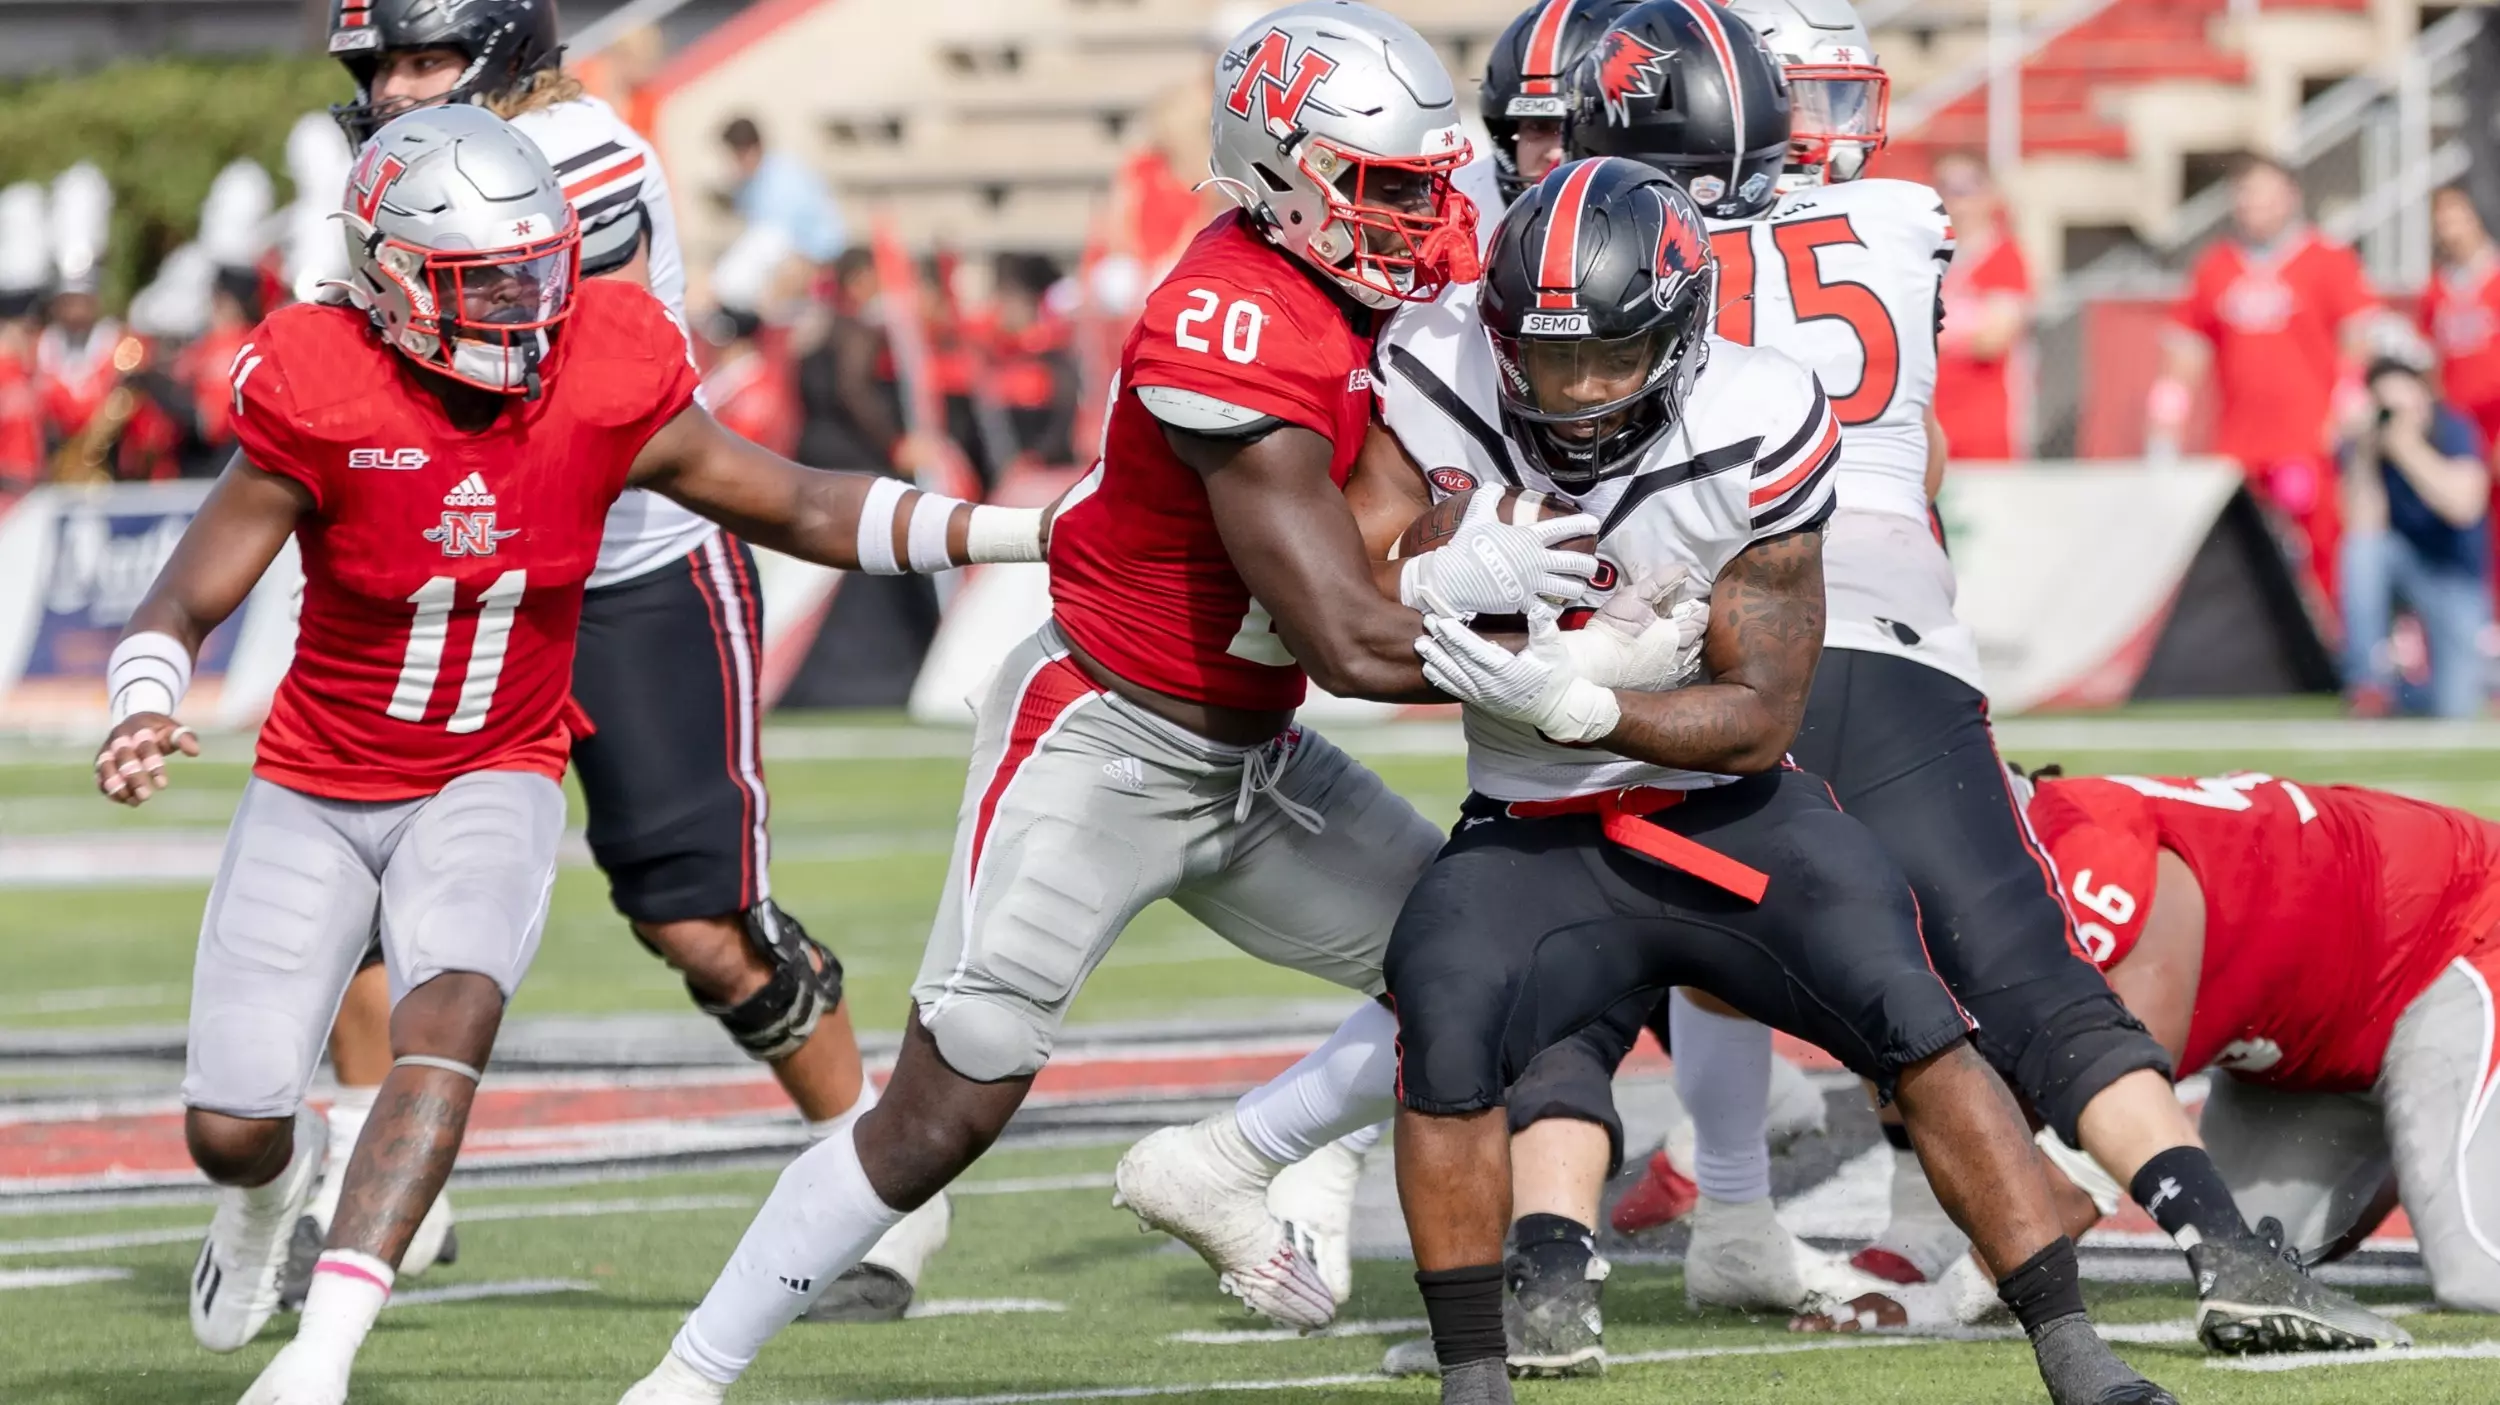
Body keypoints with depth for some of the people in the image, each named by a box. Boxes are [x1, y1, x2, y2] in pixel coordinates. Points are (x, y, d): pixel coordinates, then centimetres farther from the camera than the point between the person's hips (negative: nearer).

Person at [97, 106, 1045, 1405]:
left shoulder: (605, 386, -13)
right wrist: (142, 714, -39)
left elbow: (802, 510, -2)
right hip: (319, 787, 0)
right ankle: (272, 1186, 41)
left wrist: (1035, 534, -8)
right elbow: (184, 606, -16)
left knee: (451, 1016, -30)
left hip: (492, 783, 1)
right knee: (229, 1133, -1)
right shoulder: (319, 406, -20)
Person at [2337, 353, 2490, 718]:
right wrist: (2365, 453, -29)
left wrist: (2407, 445, -31)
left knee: (2456, 713, -18)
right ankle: (2368, 682, -24)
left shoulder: (2454, 431, -15)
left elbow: (2464, 507, -30)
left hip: (2456, 578, -2)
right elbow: (2364, 529, -22)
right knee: (2362, 548, -34)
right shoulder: (2360, 446, -11)